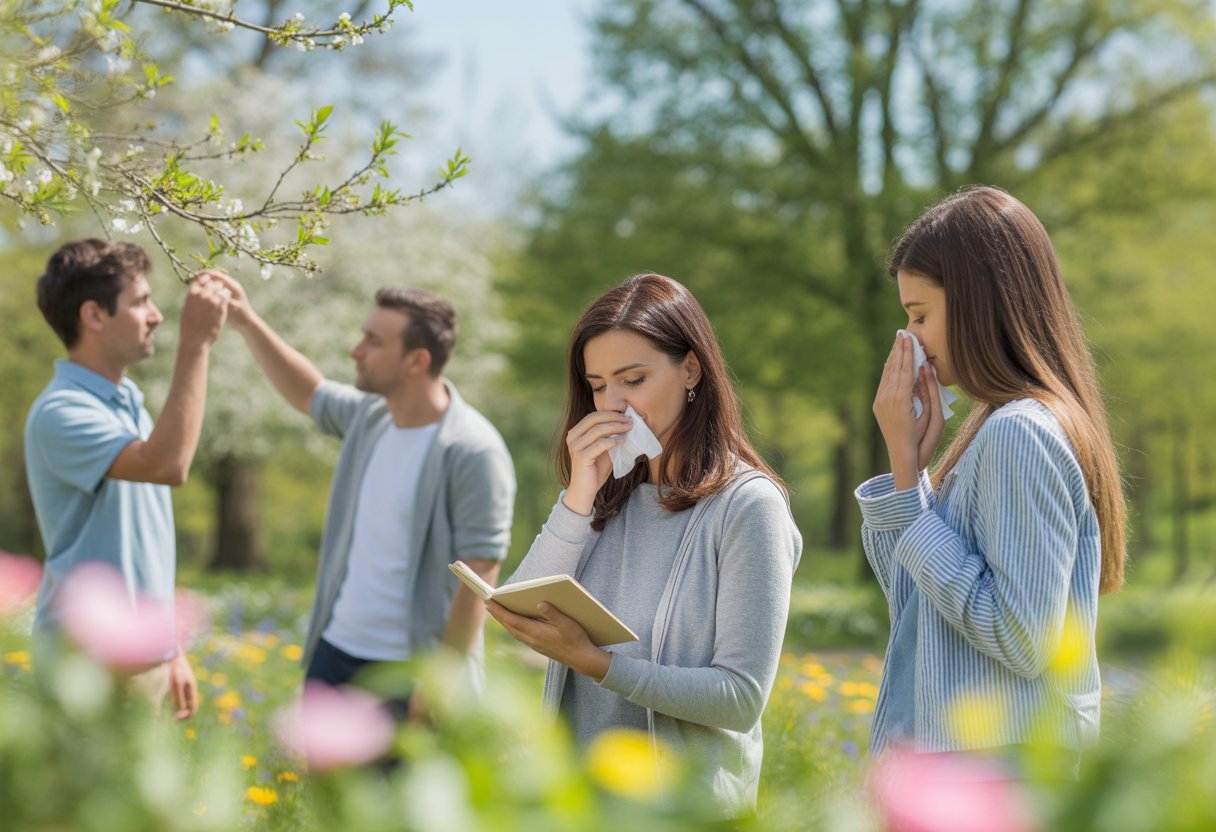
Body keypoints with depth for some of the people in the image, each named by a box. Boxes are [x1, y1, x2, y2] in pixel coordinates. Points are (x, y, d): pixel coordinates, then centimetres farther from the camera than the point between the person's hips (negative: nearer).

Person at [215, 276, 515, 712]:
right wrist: (246, 321, 18)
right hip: (335, 651, 8)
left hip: (412, 675, -7)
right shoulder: (370, 415, 5)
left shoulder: (474, 453, -19)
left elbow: (478, 578, -20)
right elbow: (308, 393, 27)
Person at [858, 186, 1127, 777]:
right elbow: (914, 606, 13)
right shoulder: (993, 429, 11)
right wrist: (906, 466, 1)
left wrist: (909, 475, -17)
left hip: (994, 765, -9)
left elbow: (1024, 639, -22)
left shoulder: (1020, 434, -16)